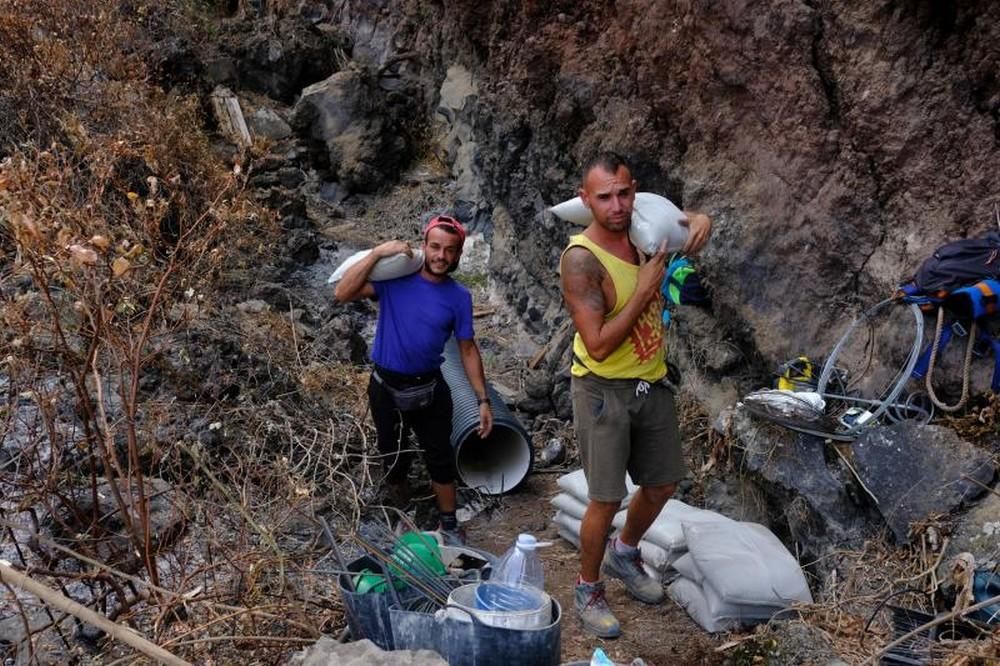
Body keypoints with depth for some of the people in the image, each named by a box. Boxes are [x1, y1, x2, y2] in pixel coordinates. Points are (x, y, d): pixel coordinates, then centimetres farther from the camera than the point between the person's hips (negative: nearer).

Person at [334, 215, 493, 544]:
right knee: (393, 457, 17)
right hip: (386, 387, 0)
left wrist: (483, 400, -1)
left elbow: (468, 349, 1)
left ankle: (449, 525, 28)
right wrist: (377, 253, -27)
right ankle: (399, 516, 45)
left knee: (441, 459, 8)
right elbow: (342, 293, -21)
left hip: (429, 389, 1)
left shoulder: (459, 297, -6)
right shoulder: (395, 277, -11)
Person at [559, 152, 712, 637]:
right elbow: (598, 346, -27)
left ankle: (623, 554, 45)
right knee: (606, 500, -1)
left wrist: (700, 220, -6)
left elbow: (680, 220, 19)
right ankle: (588, 589, 24)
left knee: (662, 484, 19)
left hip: (652, 383, 7)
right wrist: (645, 289, -25)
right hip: (604, 391, -7)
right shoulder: (581, 259, -23)